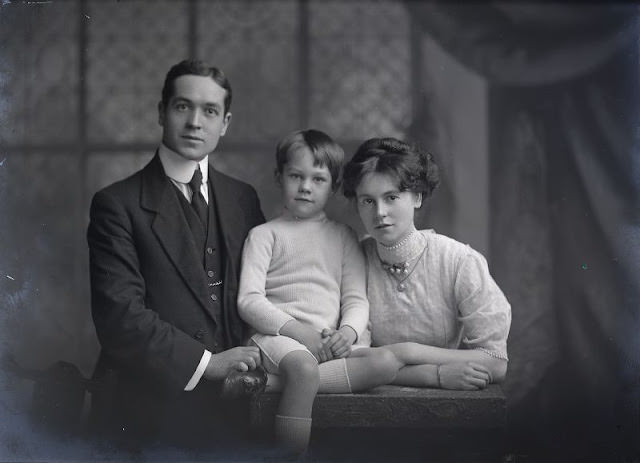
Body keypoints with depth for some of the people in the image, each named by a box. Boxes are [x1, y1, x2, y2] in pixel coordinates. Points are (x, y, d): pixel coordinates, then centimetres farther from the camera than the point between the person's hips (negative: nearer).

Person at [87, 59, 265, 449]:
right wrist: (205, 362, -18)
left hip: (232, 404, 4)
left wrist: (257, 359, -6)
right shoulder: (118, 205, -5)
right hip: (155, 409, -4)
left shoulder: (243, 199, 12)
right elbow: (119, 314, -14)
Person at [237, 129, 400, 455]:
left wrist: (348, 332, -11)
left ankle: (273, 382, -29)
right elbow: (249, 300, -2)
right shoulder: (265, 235, 9)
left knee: (387, 363, -25)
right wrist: (297, 330, -17)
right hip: (279, 336, -4)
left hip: (330, 343, 5)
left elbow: (356, 299, 12)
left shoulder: (343, 237, 21)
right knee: (304, 368, -39)